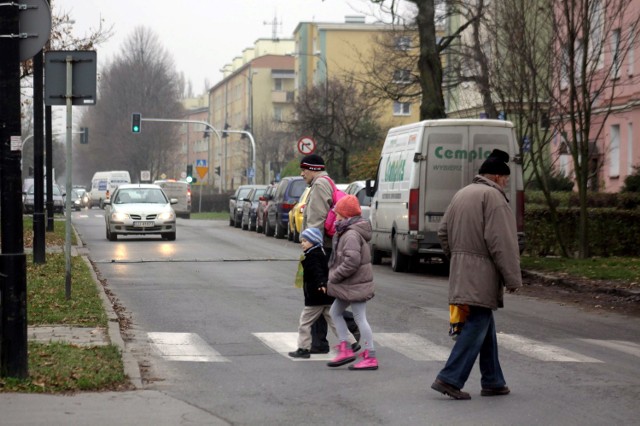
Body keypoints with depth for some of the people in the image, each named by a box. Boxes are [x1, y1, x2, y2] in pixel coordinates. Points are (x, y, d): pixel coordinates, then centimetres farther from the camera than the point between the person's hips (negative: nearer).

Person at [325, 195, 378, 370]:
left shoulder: (351, 235, -21)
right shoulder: (346, 232, 13)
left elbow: (352, 262, -29)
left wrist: (334, 277, -19)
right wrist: (334, 276, 12)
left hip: (355, 284, -11)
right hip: (350, 284, 11)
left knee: (360, 318, -6)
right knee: (335, 312, 17)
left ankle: (371, 357, -1)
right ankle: (345, 350, 18)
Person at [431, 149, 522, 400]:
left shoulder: (461, 195, 17)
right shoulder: (492, 196, -12)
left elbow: (443, 231, 21)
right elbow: (501, 243, -17)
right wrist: (513, 278, -13)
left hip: (461, 272, 10)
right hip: (481, 275, -10)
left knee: (486, 325, 15)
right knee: (477, 325, -6)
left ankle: (493, 382, 20)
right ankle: (450, 378, -10)